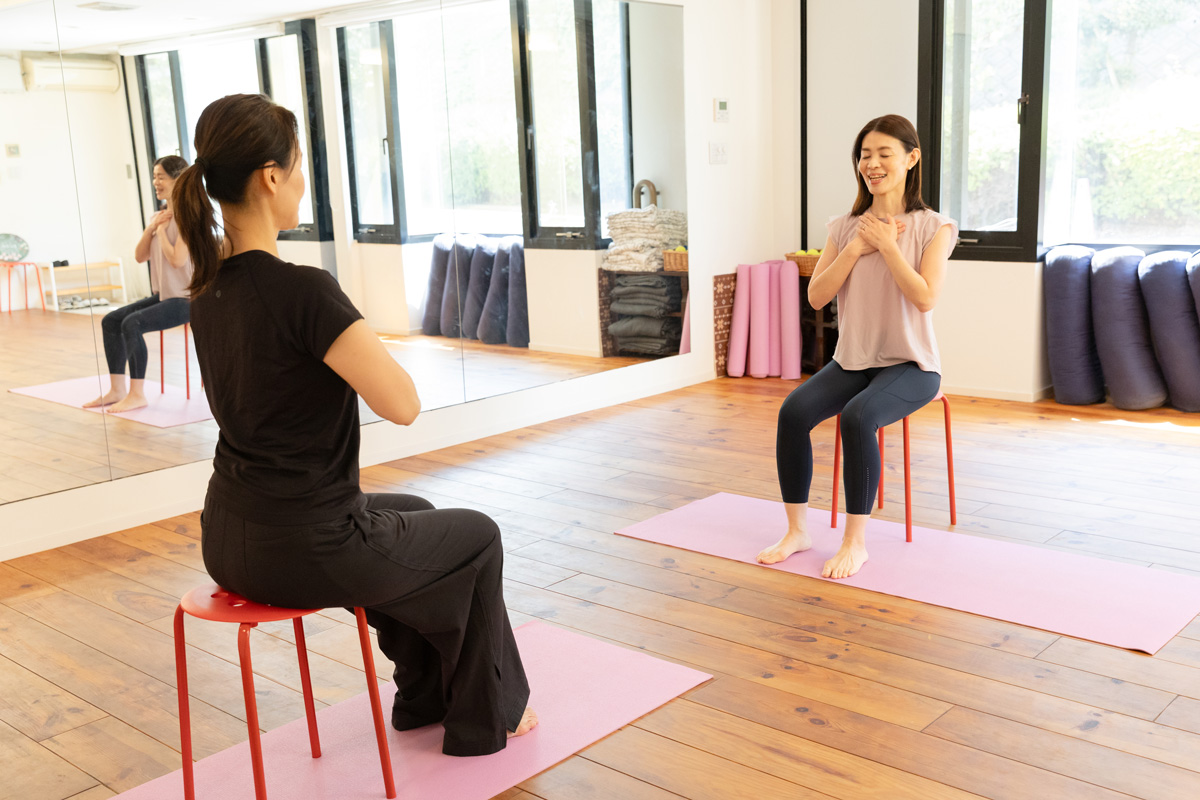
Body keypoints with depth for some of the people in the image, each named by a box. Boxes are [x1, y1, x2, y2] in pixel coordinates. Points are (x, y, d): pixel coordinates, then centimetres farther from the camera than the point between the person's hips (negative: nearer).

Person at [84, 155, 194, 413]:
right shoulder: (159, 216, 15)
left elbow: (178, 259, -23)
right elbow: (140, 256, 13)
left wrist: (161, 229, -9)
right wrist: (152, 227, 0)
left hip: (185, 298, -9)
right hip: (162, 295, 9)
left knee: (132, 323, -24)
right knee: (110, 320, 0)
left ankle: (137, 394, -14)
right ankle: (117, 389, 3)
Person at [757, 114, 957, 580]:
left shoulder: (933, 227, -2)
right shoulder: (845, 227, 9)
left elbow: (925, 297, -15)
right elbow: (816, 296, 1)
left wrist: (886, 243, -14)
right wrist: (856, 248, -8)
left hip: (909, 365, -4)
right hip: (851, 361, 4)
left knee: (857, 416, -34)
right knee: (794, 410, -24)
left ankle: (856, 541, -18)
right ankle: (797, 530, -10)